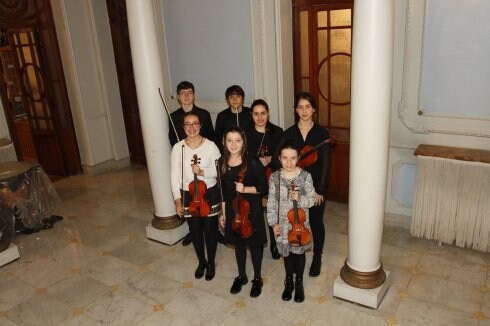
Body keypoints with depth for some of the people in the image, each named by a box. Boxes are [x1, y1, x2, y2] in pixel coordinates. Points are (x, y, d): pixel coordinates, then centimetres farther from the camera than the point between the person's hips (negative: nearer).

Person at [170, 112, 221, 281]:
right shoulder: (178, 148, -6)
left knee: (210, 229, 11)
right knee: (195, 230, 15)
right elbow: (174, 176, -4)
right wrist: (177, 200, -7)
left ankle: (211, 263, 32)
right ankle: (201, 262, 37)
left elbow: (219, 171, -8)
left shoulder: (210, 146, -10)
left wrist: (202, 172, -25)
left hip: (209, 194, -1)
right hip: (188, 195, 2)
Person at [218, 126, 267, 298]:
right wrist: (223, 213, 7)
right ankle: (241, 276, 39)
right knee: (238, 242, 19)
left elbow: (263, 187, -12)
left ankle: (257, 279, 31)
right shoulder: (222, 163, -3)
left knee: (254, 243, 11)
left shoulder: (253, 162, -17)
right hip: (232, 210, 4)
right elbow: (223, 190, 5)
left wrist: (245, 189, -27)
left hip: (252, 209, -4)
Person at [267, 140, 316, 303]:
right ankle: (289, 282, 39)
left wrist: (299, 199, -27)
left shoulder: (305, 176, -13)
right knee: (287, 252, 18)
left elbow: (312, 199, -7)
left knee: (299, 252, 16)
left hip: (300, 222, -1)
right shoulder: (274, 177, -10)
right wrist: (273, 223, -7)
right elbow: (271, 202, -5)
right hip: (283, 223, 1)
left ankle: (299, 283, 37)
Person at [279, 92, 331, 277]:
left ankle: (317, 259, 31)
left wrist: (320, 190, -11)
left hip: (316, 187, -1)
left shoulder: (321, 133, -7)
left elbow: (325, 163, -8)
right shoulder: (288, 134, -2)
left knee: (316, 223, 12)